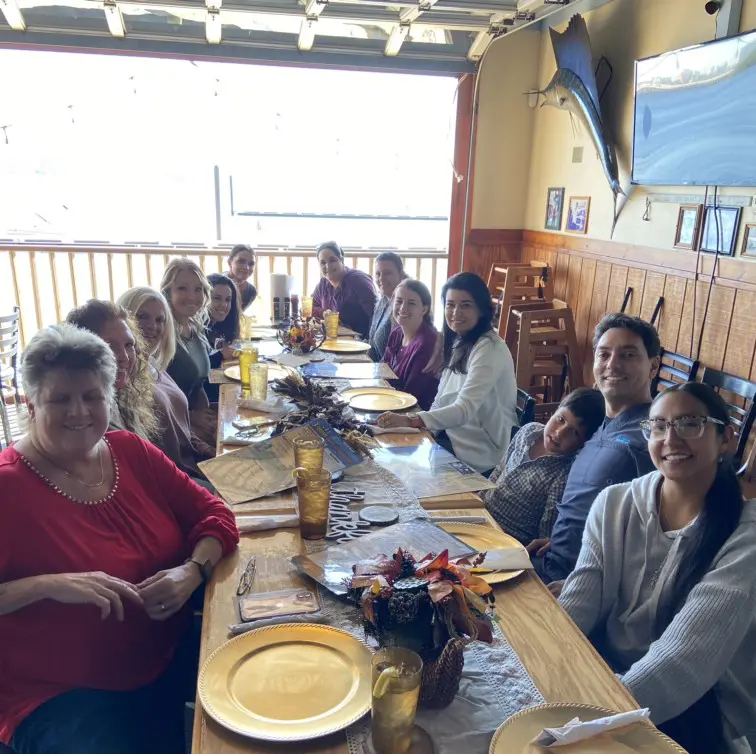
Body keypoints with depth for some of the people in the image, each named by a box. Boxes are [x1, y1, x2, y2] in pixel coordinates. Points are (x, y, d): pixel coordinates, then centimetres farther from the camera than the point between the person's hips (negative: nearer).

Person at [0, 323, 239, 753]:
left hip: (172, 657, 4)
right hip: (63, 693, -4)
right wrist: (47, 584, -28)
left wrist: (194, 569, -14)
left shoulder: (131, 452, 0)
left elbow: (214, 515, 3)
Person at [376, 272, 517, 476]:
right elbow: (444, 400, 8)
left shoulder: (489, 349, -21)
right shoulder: (458, 341, 7)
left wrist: (410, 420, -43)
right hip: (454, 432, 7)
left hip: (480, 450, -7)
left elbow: (464, 410, -32)